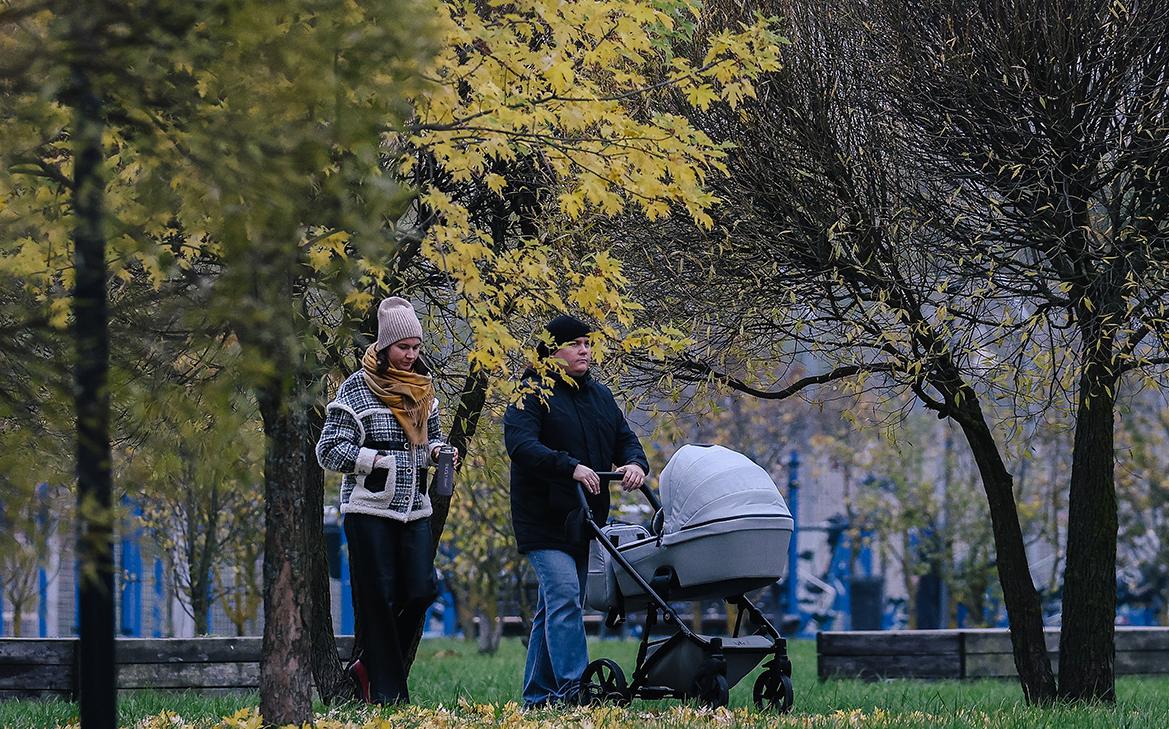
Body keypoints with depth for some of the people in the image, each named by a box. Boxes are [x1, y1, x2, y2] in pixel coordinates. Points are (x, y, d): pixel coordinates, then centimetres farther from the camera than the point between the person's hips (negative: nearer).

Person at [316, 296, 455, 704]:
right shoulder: (356, 388, -6)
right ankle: (386, 691, 1)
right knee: (378, 599, -4)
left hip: (414, 509, 6)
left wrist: (436, 451, 3)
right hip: (369, 510, -6)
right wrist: (376, 459, -17)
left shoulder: (422, 390, 12)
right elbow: (329, 451, -8)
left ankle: (369, 663, 16)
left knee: (421, 591, -3)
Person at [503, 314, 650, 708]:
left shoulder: (600, 396, 17)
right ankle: (572, 686, -23)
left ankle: (537, 697, 14)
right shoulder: (531, 395, -7)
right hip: (544, 523, -7)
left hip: (582, 522, 7)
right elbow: (521, 445, -21)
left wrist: (635, 463, -9)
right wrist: (571, 468, -33)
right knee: (564, 595, -20)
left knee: (555, 609, 10)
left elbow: (625, 439, 15)